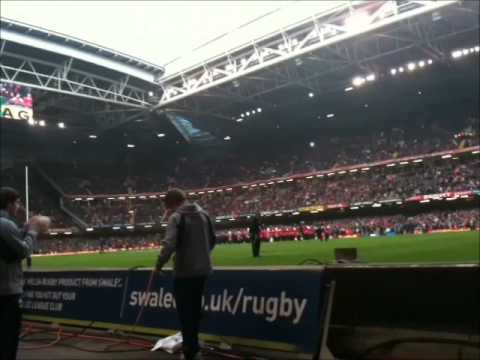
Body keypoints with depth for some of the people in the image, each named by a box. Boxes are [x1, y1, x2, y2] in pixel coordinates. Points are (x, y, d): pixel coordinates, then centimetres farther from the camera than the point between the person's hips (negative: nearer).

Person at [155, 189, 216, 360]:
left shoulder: (176, 217, -13)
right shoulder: (203, 214, 7)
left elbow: (169, 244, -25)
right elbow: (213, 240, 15)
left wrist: (159, 264, -15)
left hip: (184, 271, -7)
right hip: (202, 269, 7)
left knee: (185, 312, 5)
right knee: (194, 309, 20)